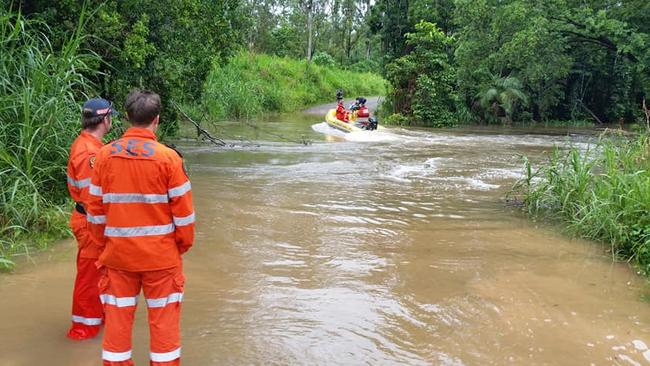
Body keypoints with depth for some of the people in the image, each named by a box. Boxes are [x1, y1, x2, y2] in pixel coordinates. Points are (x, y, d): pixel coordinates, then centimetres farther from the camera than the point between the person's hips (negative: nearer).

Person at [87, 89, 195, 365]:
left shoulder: (105, 155, -3)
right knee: (163, 318, 9)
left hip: (117, 253, 3)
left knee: (117, 316, 14)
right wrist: (184, 244, 7)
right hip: (161, 254, -3)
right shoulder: (167, 157, -12)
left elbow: (96, 207, 4)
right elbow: (183, 210, -8)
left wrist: (103, 241, 17)